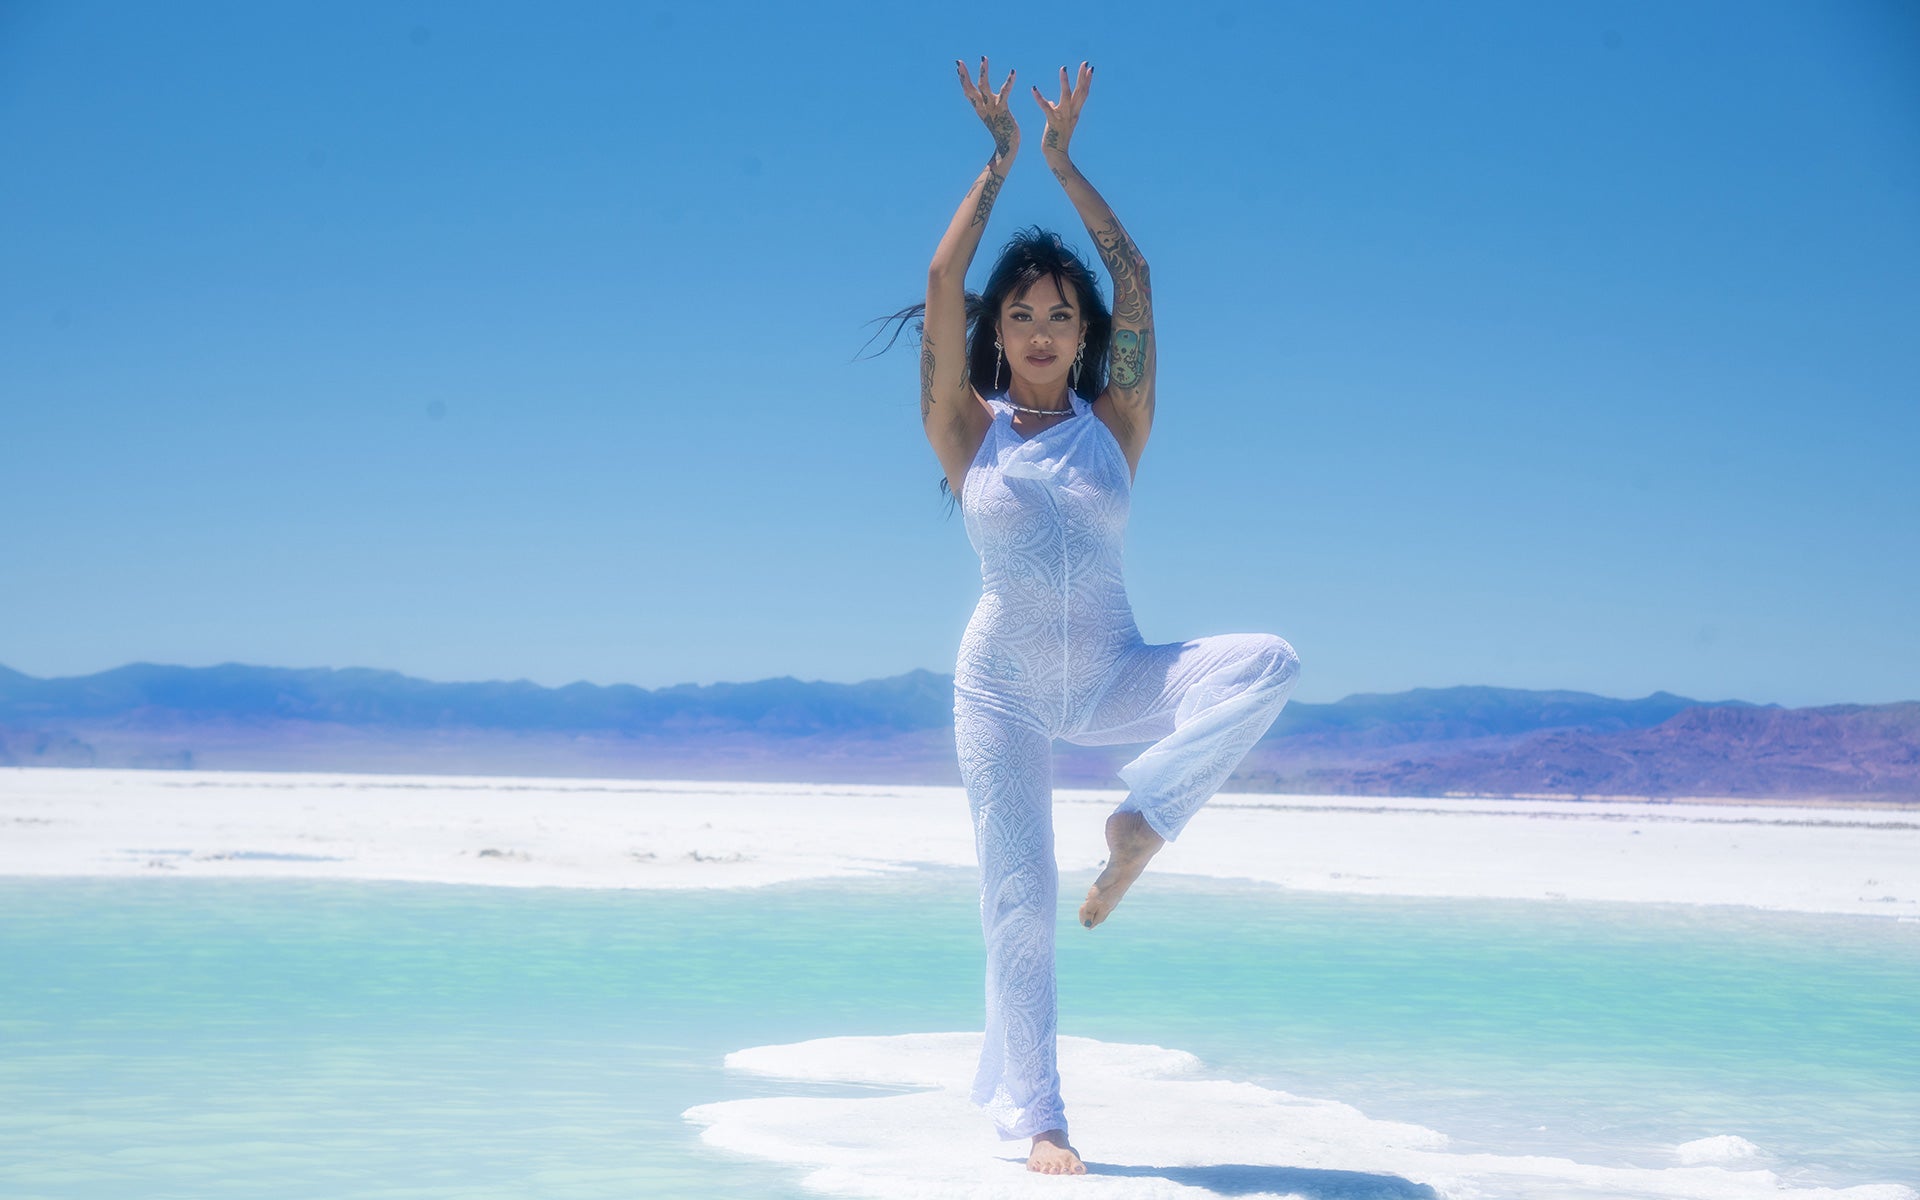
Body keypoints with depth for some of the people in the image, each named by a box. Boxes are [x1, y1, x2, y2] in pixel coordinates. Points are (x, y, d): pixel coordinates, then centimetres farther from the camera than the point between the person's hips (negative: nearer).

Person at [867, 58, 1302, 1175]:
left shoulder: (1115, 425, 3)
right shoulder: (969, 433, 1)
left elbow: (1136, 279, -4)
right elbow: (942, 282, -7)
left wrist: (1065, 159, -1)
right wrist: (1000, 159, -2)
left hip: (1114, 676, 1)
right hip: (1004, 687, -1)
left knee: (1268, 662, -25)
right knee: (1021, 899, -3)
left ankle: (1139, 825, -12)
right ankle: (1034, 1117, 11)